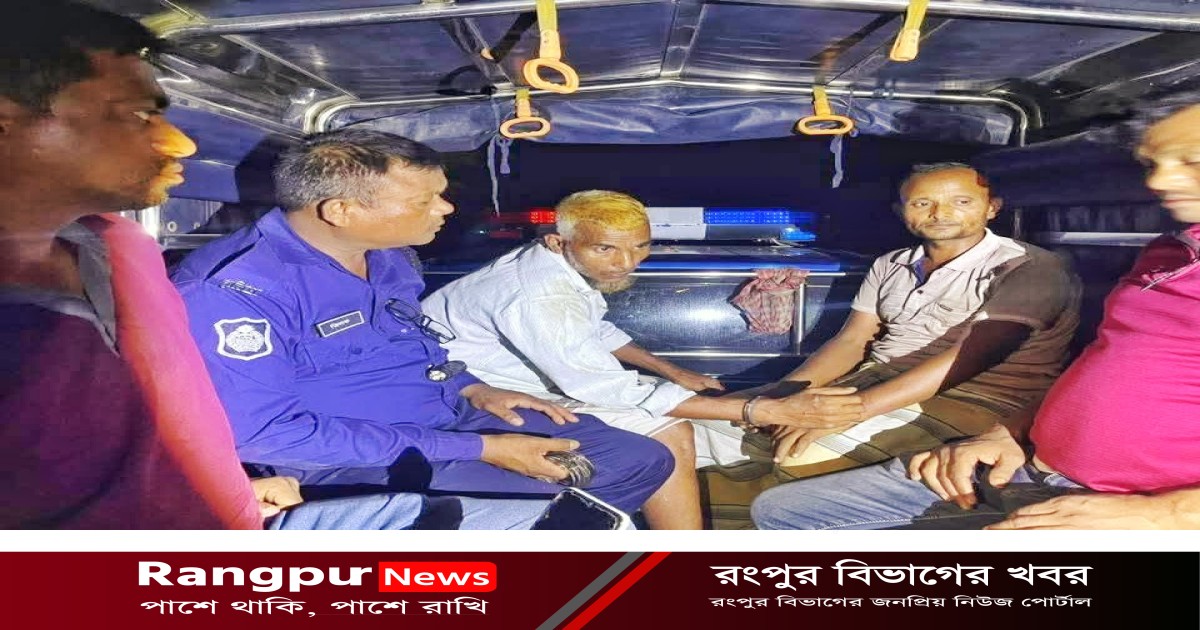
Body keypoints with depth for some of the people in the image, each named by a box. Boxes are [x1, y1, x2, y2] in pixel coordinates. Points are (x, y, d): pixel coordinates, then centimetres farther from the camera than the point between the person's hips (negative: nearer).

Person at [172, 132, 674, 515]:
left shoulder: (386, 255, 4)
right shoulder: (233, 290, -24)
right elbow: (263, 433, -26)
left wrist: (473, 389, 1)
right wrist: (478, 450, -25)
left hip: (452, 416, 9)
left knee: (641, 460, 7)